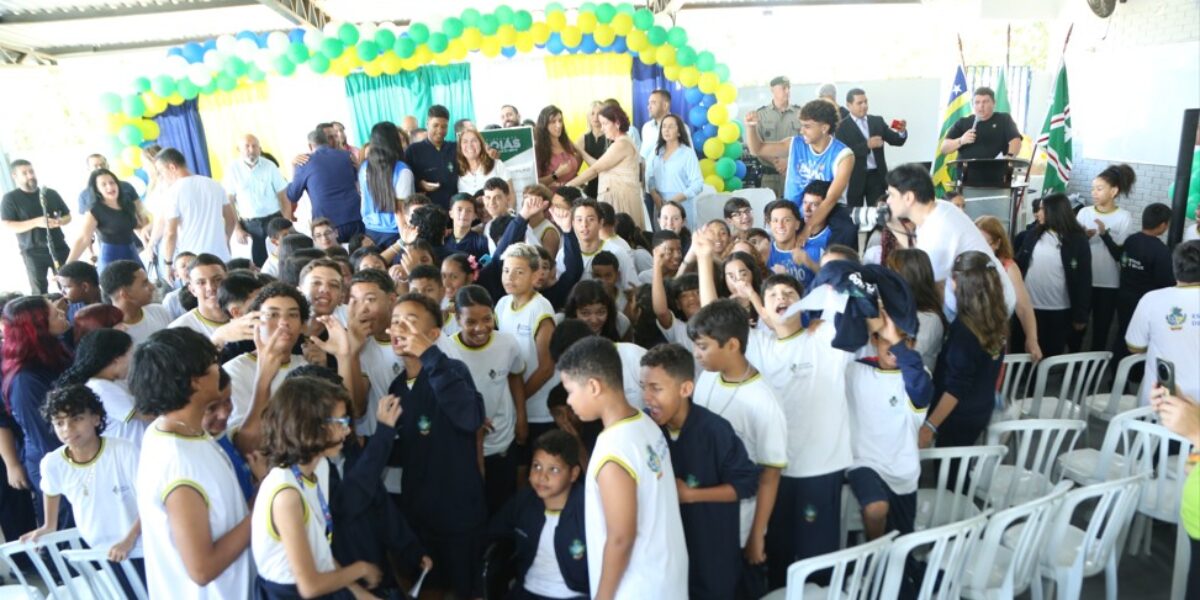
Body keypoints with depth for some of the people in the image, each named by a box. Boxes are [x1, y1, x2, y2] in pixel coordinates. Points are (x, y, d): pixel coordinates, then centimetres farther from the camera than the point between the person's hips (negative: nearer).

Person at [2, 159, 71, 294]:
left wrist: (59, 221, -11)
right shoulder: (10, 199, -3)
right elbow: (8, 226, -11)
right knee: (39, 292, 0)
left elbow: (67, 216, 13)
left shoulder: (51, 194, 7)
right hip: (33, 253, -3)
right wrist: (36, 222, -25)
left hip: (59, 248, 3)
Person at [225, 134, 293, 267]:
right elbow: (229, 202, 1)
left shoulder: (270, 166, -2)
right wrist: (237, 229, -3)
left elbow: (284, 197, 0)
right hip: (249, 225, 0)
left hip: (273, 220, 0)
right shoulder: (232, 170, -3)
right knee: (257, 263, 4)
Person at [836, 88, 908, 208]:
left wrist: (901, 131, -14)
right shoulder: (843, 126, -4)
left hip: (876, 175, 4)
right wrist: (867, 145, -24)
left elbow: (896, 140, 8)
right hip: (855, 178, -3)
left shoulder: (878, 121, 10)